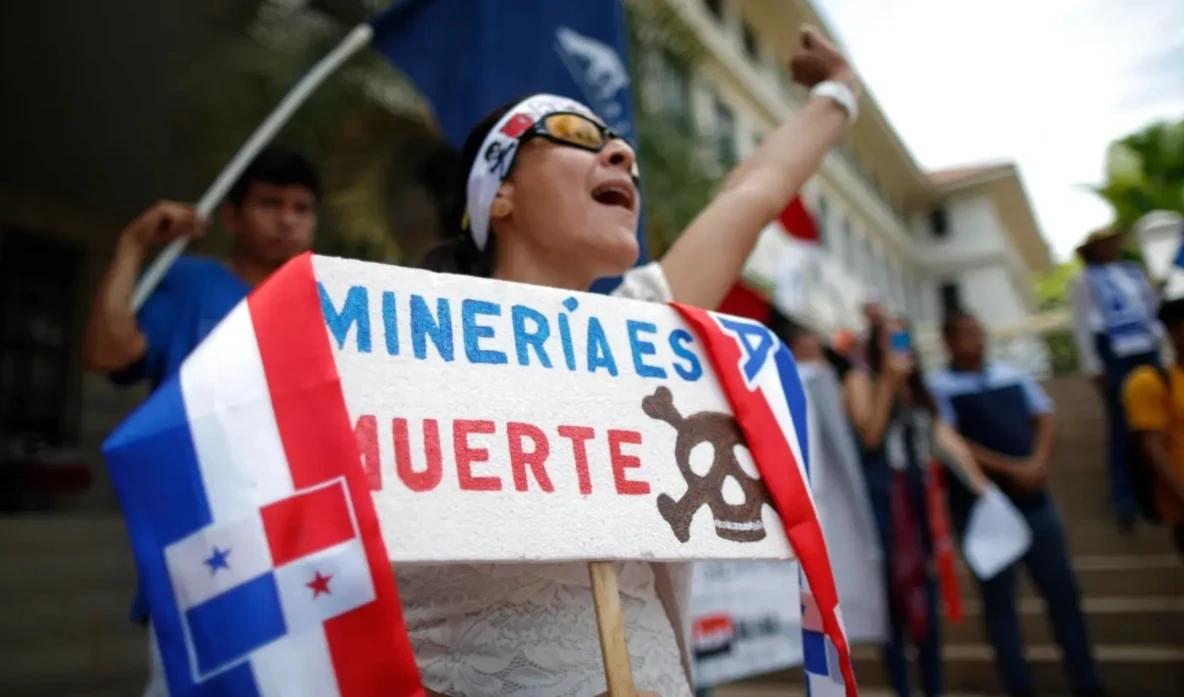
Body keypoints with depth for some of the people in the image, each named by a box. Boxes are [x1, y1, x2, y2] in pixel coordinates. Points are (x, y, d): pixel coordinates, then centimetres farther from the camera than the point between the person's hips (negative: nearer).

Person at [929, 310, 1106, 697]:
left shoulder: (1013, 375, 11)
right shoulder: (938, 386, -6)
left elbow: (1045, 419, 8)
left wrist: (1038, 462, -10)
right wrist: (1010, 468, -16)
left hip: (1034, 499, 5)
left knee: (1064, 592, 11)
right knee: (999, 601, 6)